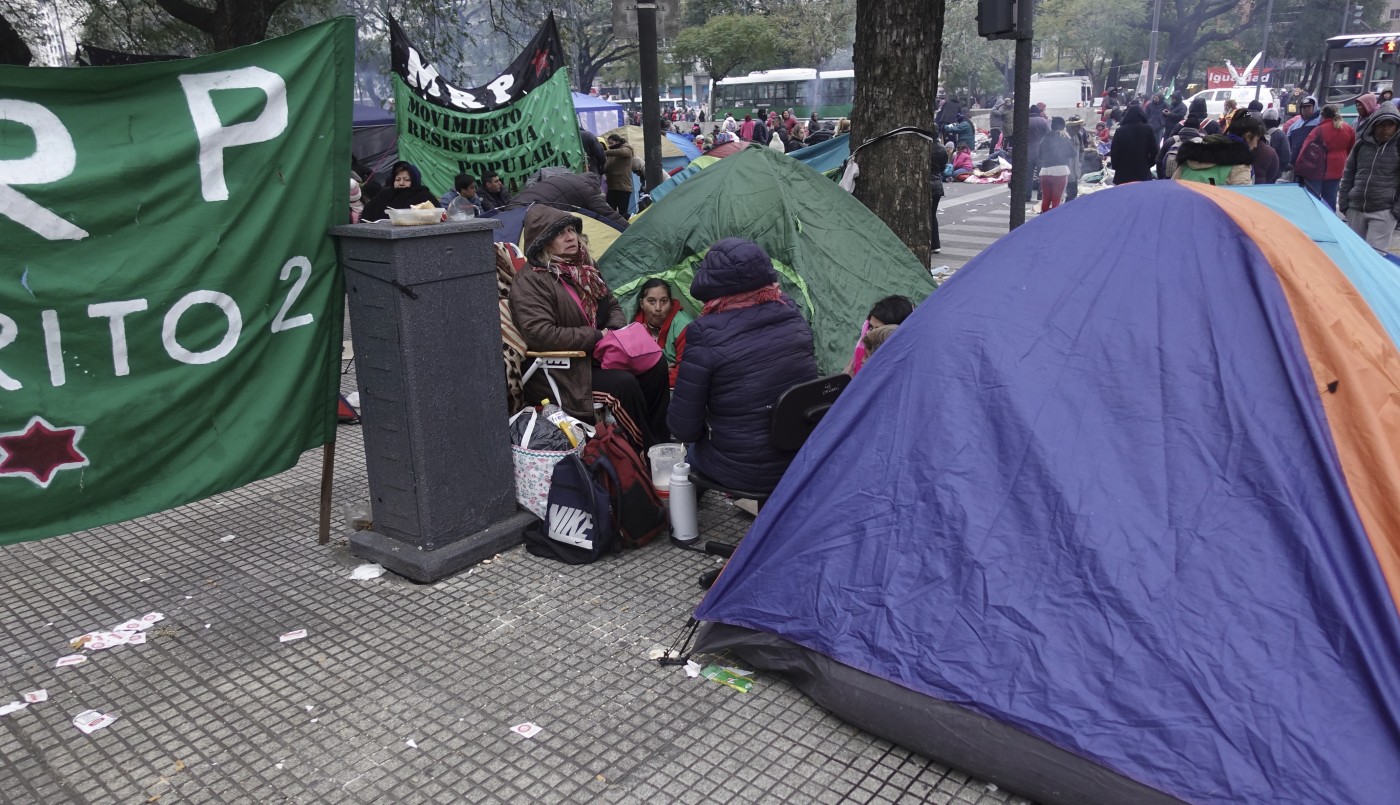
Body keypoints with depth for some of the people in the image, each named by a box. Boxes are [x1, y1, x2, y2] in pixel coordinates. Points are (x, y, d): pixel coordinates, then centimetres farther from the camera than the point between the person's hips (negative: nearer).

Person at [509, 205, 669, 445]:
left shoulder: (583, 266, 9)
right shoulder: (530, 281, -16)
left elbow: (613, 306, 20)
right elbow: (539, 335, -27)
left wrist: (615, 332, -5)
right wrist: (595, 337, -19)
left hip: (595, 357, 9)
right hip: (560, 374, -8)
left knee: (655, 365, -7)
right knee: (623, 384, -27)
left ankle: (662, 442, 2)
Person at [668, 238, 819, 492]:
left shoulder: (706, 336, -21)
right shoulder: (792, 316, -6)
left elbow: (684, 427, -15)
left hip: (740, 471, -5)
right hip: (803, 462, 5)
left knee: (692, 449, 26)